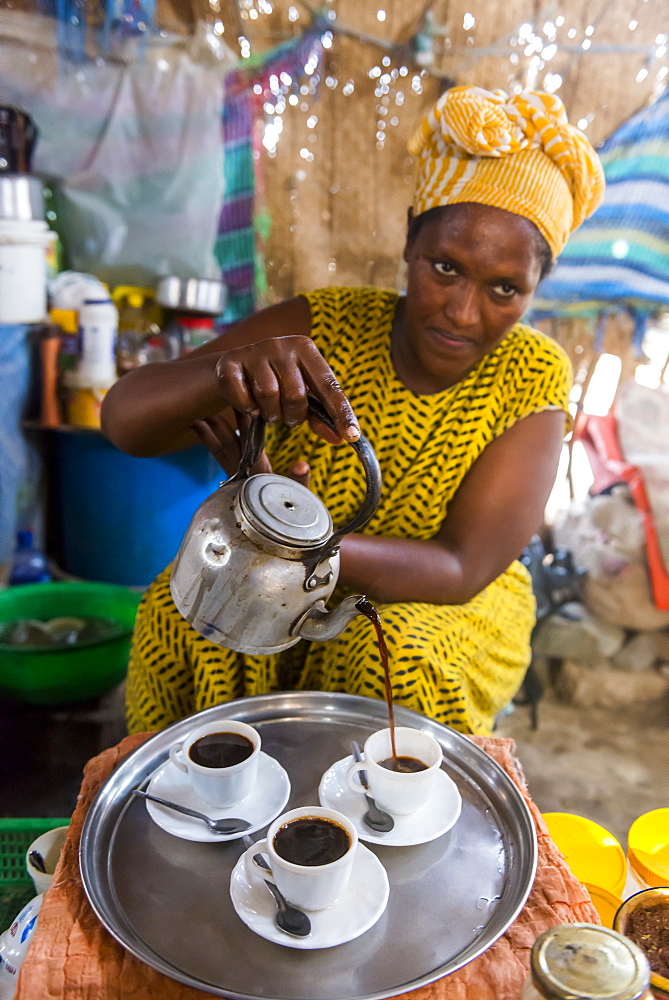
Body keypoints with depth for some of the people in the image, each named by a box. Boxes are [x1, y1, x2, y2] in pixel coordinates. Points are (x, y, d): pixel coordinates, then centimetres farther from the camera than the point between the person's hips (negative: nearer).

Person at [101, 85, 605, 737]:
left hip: (447, 607, 0)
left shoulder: (532, 378, -15)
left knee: (401, 658, -32)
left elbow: (461, 571, -23)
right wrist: (226, 371, -45)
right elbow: (123, 419, -22)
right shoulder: (321, 329, -15)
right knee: (180, 610, -25)